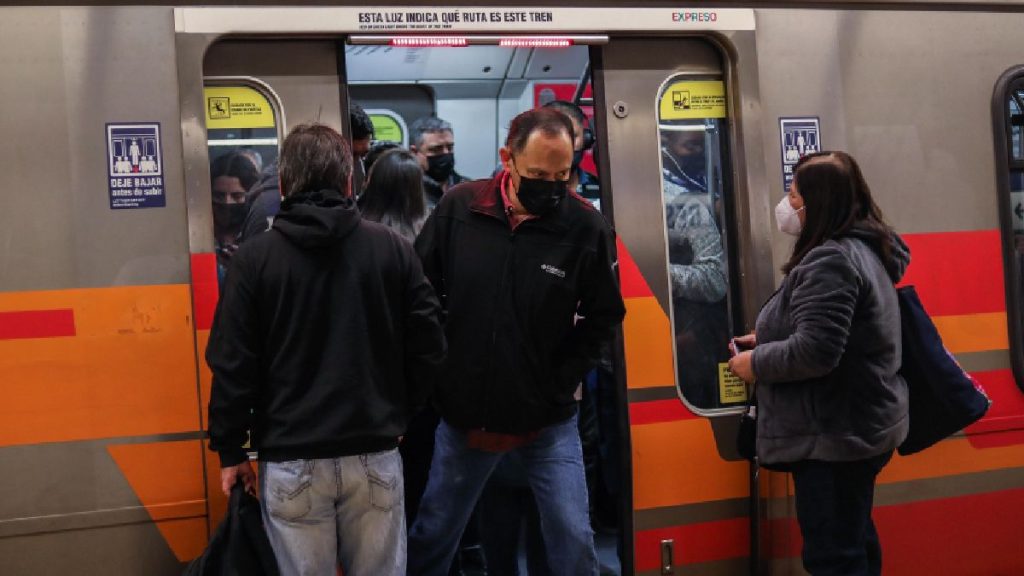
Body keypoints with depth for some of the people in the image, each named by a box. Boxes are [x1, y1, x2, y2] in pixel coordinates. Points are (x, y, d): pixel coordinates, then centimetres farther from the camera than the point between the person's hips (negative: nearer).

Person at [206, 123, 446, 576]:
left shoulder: (255, 258, -5)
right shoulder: (394, 249, -1)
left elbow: (232, 364, -5)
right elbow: (429, 347, 0)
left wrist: (230, 450, 5)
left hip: (291, 461, -1)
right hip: (374, 456, 2)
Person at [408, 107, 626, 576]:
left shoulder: (586, 226, -12)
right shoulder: (459, 208, -9)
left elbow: (602, 317, -1)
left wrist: (556, 387, -4)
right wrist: (438, 374, 0)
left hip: (549, 421, -1)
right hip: (464, 413, 1)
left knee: (573, 537, 1)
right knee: (433, 535, 14)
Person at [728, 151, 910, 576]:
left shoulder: (830, 260, -21)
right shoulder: (861, 249, 12)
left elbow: (815, 350, -29)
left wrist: (756, 363, -13)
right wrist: (768, 340, 13)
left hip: (834, 436, -11)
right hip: (859, 426, 11)